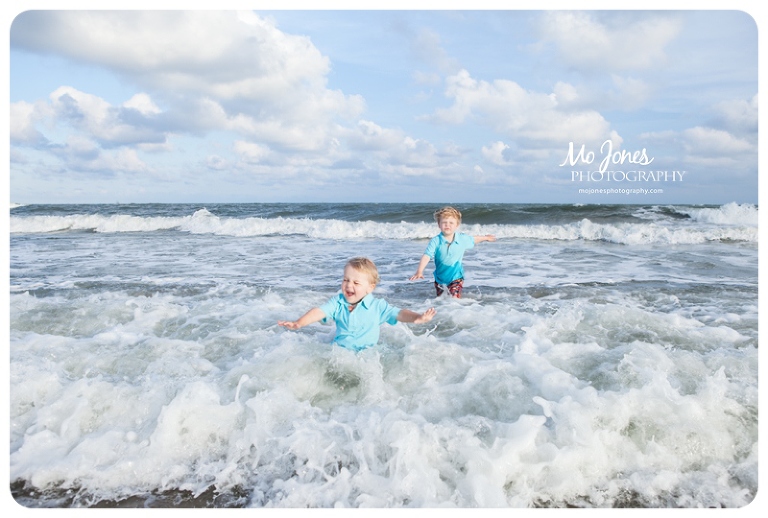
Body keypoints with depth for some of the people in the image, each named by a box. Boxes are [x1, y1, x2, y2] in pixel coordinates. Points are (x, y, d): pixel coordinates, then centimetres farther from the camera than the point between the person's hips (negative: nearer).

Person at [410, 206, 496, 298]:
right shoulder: (436, 241, -20)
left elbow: (473, 239, 11)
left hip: (456, 277, 0)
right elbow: (427, 256, -28)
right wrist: (419, 271, -42)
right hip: (440, 278, 1)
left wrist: (485, 237, 27)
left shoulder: (463, 239, -11)